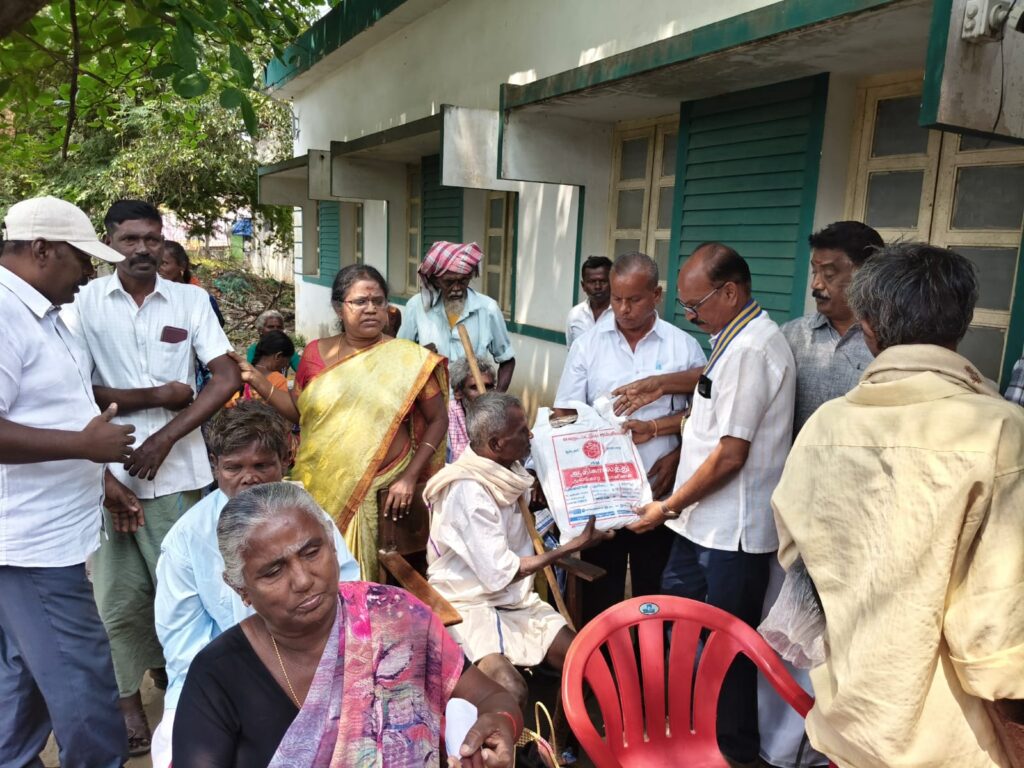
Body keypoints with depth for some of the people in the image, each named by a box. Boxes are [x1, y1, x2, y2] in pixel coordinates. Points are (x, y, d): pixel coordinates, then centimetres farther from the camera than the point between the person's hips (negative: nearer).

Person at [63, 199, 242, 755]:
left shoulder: (191, 300, 2)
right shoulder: (85, 301, 0)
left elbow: (227, 378, -4)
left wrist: (164, 438, -10)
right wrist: (157, 396, -9)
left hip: (177, 472, 0)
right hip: (108, 471, 0)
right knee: (118, 596, 10)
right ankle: (129, 698, 28)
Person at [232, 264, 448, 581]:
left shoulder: (410, 360, -6)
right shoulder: (316, 353, 2)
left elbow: (437, 420, -1)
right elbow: (299, 412, 11)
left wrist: (410, 477, -9)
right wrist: (259, 383, -4)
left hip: (380, 491, -2)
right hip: (320, 488, 2)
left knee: (368, 575, 5)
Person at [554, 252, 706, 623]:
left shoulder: (684, 347, 2)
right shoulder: (587, 345, 2)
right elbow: (564, 417, 0)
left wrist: (677, 457, -11)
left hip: (660, 492, 0)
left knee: (654, 589, 12)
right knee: (600, 591, 12)